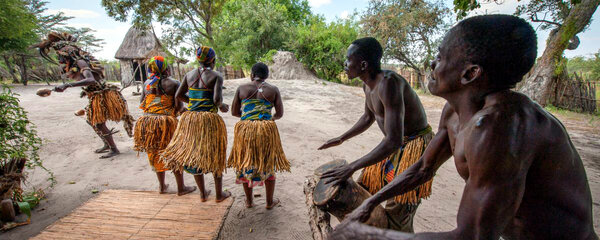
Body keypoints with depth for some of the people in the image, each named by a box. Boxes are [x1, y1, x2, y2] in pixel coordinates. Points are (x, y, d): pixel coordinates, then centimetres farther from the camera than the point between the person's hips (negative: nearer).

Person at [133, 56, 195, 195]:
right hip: (167, 122, -5)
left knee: (156, 154, 19)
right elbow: (178, 106, -13)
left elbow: (141, 104, 9)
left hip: (147, 121, 5)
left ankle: (162, 186, 31)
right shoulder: (174, 83, -7)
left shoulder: (147, 83, 7)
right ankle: (181, 188, 15)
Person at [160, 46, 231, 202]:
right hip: (210, 119, -4)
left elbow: (178, 95, 8)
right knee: (215, 155, 11)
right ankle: (219, 194, 23)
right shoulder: (216, 77, -7)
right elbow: (217, 99, -18)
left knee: (194, 154, 17)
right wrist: (222, 106, 3)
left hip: (190, 119, 5)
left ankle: (203, 193, 29)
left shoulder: (189, 75, 8)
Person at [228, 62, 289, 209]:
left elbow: (234, 112, 5)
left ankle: (249, 201, 31)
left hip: (245, 131, 1)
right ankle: (270, 202, 28)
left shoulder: (242, 88, 2)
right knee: (268, 165, 15)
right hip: (266, 132, -1)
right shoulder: (273, 90, 0)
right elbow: (280, 113, 1)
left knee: (245, 164, 18)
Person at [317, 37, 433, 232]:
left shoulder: (388, 83, -30)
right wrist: (341, 139, 19)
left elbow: (394, 140, -36)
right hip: (395, 143, 9)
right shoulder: (368, 85, 0)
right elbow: (368, 117, 19)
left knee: (397, 217, -4)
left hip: (415, 145, -9)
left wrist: (351, 167, -37)